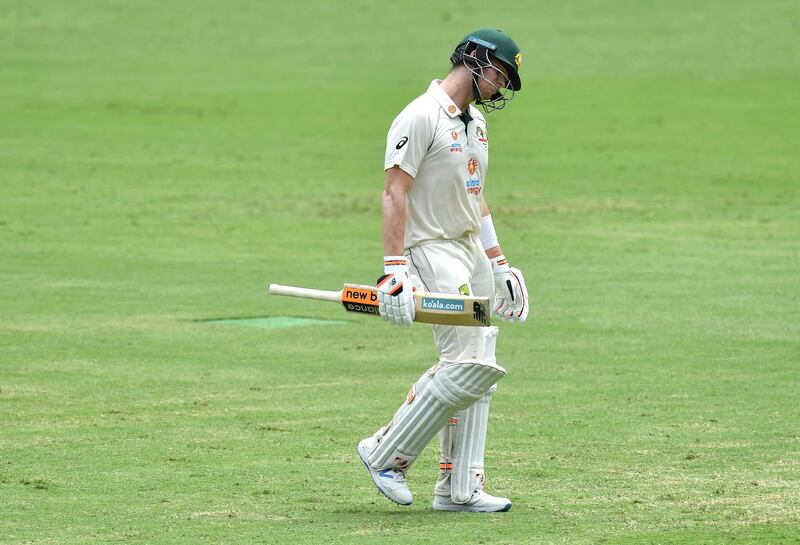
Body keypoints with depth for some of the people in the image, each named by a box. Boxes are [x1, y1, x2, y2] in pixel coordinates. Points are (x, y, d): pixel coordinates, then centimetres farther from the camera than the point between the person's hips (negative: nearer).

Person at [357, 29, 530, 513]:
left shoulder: (476, 122, 18)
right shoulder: (421, 117, -12)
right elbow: (395, 193, -18)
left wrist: (499, 265, 23)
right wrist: (395, 269, -25)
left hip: (474, 253, 10)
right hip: (434, 251, -9)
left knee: (478, 372, 6)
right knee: (469, 365, -17)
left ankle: (460, 488, 9)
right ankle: (387, 453, -6)